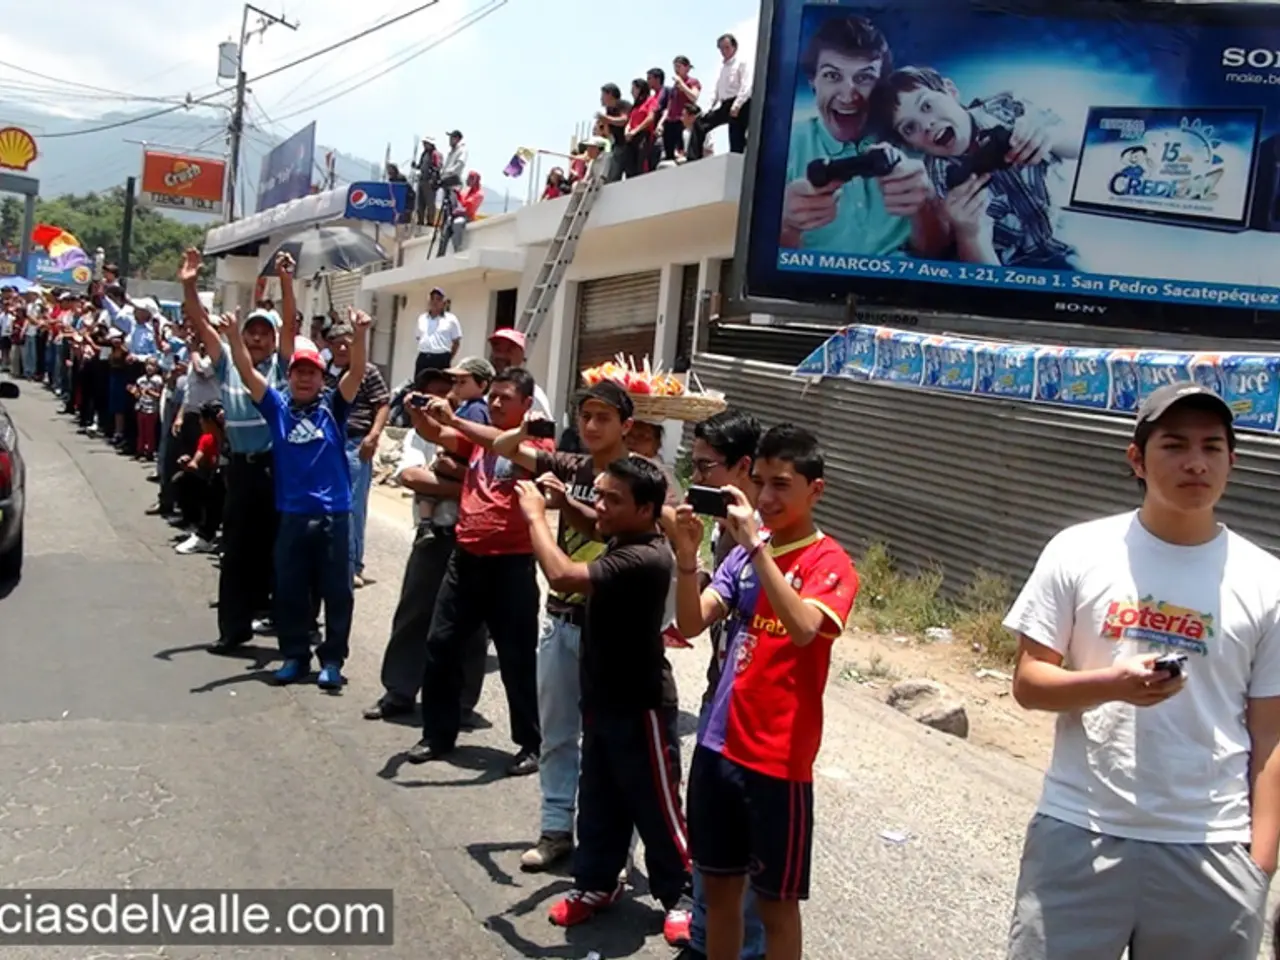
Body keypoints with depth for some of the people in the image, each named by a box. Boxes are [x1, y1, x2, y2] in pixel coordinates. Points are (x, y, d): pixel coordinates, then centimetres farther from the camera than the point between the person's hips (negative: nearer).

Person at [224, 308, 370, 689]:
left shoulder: (333, 406, 2)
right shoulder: (278, 406, 6)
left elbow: (356, 372, -11)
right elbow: (248, 373, -3)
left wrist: (359, 335, -27)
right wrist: (235, 337, -17)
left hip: (334, 513, -2)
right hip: (292, 513, 2)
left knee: (336, 590, 4)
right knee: (289, 589, 9)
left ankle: (332, 659, 15)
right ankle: (294, 655, 23)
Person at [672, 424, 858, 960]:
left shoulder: (830, 563, -10)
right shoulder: (744, 552, 6)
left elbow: (803, 628, -30)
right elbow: (692, 624, -2)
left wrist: (757, 545, -31)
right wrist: (687, 556, -18)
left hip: (778, 759, -5)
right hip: (719, 744, 6)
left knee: (776, 902, 8)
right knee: (718, 885, 18)